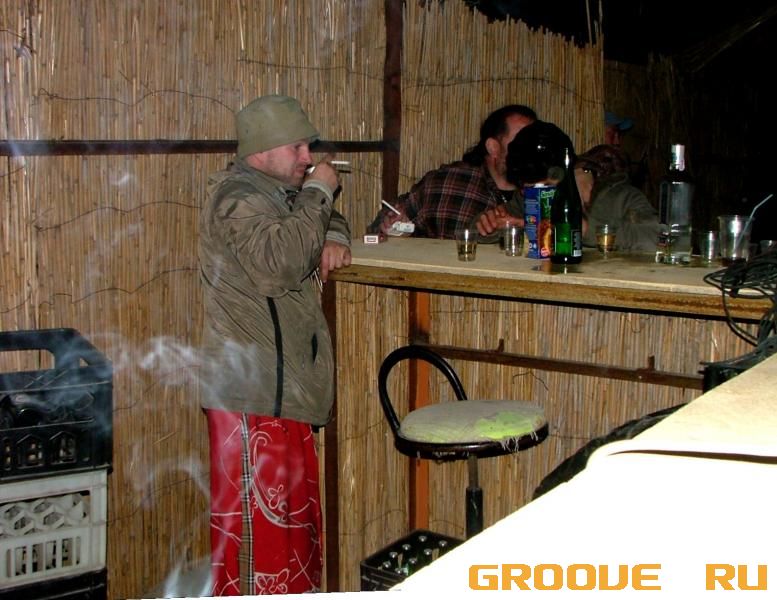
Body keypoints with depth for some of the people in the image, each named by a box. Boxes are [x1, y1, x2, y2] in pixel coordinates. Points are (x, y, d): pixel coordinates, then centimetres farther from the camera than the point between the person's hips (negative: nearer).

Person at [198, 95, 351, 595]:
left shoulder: (279, 192, 19)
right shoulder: (236, 196, -13)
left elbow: (329, 218, 34)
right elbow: (278, 263, -29)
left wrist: (335, 238, 9)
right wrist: (318, 193, -18)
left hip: (287, 388, 10)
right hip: (252, 391, -10)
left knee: (296, 512, 18)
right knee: (257, 519, -5)